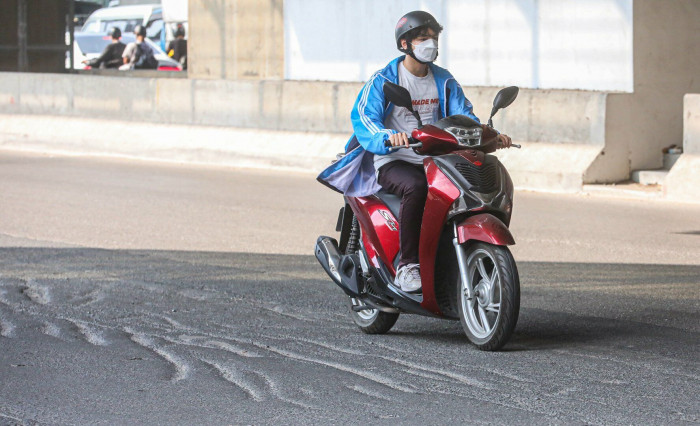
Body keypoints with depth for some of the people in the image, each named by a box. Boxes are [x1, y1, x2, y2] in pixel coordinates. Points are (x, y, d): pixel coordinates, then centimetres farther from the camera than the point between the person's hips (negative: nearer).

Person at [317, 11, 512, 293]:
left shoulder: (444, 81, 13)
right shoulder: (384, 80, -3)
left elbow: (464, 115, 6)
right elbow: (363, 118, -15)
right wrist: (388, 137, -37)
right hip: (392, 162, -5)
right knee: (416, 187, -39)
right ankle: (407, 266, -33)